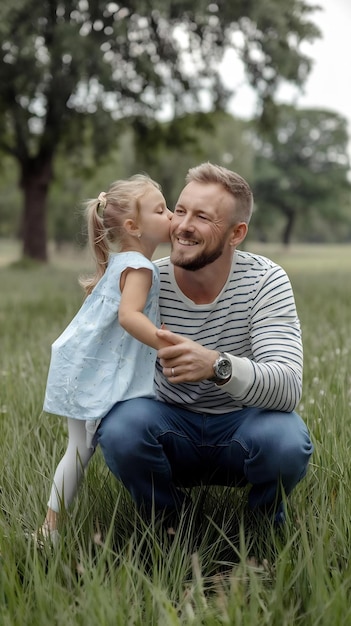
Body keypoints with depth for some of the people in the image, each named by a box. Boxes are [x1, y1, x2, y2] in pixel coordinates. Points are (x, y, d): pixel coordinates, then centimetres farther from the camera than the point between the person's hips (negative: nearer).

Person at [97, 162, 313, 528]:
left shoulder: (265, 282, -16)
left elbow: (288, 388, -29)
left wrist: (217, 365, -47)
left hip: (244, 422, 0)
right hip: (171, 424, 1)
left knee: (287, 442, -34)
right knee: (120, 427, -31)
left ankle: (266, 523, 3)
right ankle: (167, 521, 1)